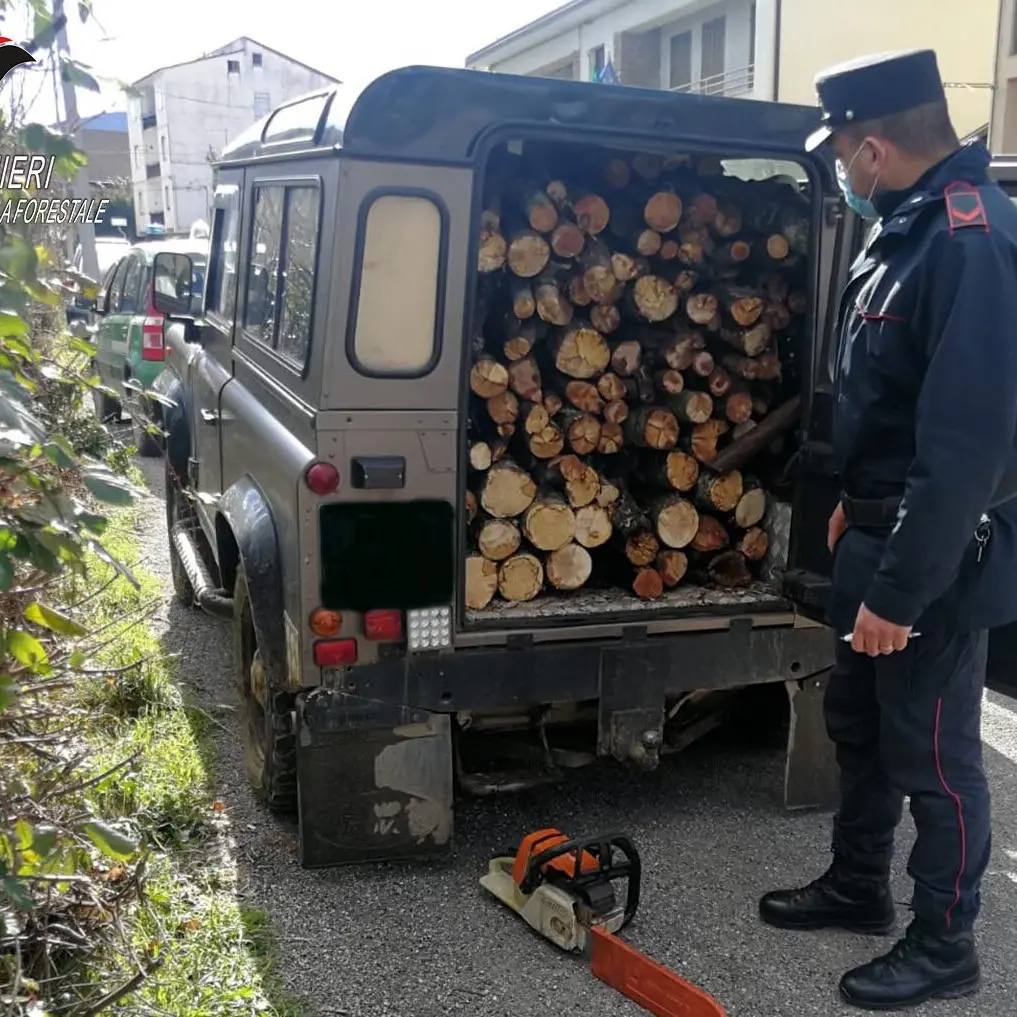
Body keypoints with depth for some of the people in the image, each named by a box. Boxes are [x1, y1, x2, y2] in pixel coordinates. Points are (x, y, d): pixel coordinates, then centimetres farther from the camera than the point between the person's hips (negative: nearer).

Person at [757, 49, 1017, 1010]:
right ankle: (856, 885, 41)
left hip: (935, 556, -10)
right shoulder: (907, 228, 8)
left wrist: (901, 589, -26)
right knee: (857, 722, 21)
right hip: (878, 534, 10)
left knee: (932, 754, 7)